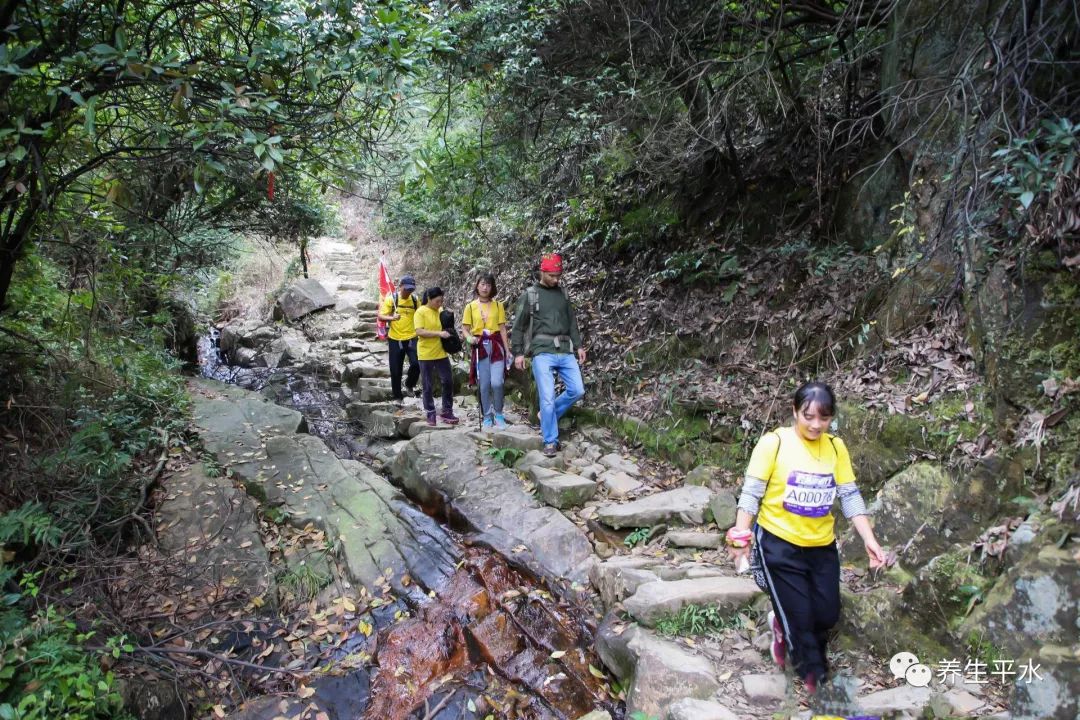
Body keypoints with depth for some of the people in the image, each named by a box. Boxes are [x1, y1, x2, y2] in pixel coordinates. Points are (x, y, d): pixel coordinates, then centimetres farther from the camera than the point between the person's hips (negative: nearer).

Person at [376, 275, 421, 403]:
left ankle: (409, 384, 13)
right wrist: (392, 317, -29)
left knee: (416, 364, -17)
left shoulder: (415, 299, 3)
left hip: (411, 338, 2)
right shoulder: (391, 298, -7)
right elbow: (381, 316, -9)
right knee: (395, 370, 4)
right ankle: (397, 395, 23)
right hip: (395, 339, -1)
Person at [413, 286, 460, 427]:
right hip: (426, 354, -5)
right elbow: (419, 332, -19)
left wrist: (448, 333, -1)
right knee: (428, 386, 4)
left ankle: (447, 411, 16)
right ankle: (430, 414, 15)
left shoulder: (440, 311, 8)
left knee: (448, 381, 5)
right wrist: (439, 333, -24)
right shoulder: (420, 312, -10)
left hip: (441, 353, 5)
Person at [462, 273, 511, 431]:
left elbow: (502, 328, 5)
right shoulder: (470, 307, 4)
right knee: (484, 385, 3)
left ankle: (498, 414, 7)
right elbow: (465, 328, 6)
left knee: (496, 383, -13)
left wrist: (507, 350, 1)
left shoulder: (498, 305, 5)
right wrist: (469, 338, -16)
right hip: (480, 347, 1)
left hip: (496, 346, 0)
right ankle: (487, 418, 16)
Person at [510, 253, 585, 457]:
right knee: (548, 397, -8)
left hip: (565, 352, 5)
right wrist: (518, 353, -2)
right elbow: (519, 326, 3)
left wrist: (579, 346, 13)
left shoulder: (563, 293, 15)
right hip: (543, 353, -5)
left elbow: (572, 322, 20)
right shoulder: (529, 295, 2)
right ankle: (550, 441, 4)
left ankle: (548, 415, 22)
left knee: (577, 390, -1)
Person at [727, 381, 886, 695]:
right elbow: (751, 492, -13)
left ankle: (783, 625, 40)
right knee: (799, 617, 2)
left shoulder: (835, 447, 1)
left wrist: (869, 539, -6)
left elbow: (850, 495, 2)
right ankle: (814, 673, 28)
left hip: (822, 546, 5)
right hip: (779, 543, -4)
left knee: (827, 616, 9)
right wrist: (741, 533, -21)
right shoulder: (774, 442, -13)